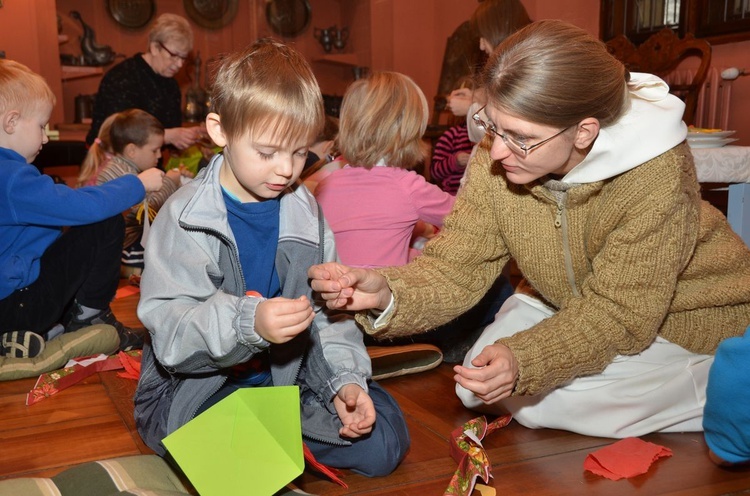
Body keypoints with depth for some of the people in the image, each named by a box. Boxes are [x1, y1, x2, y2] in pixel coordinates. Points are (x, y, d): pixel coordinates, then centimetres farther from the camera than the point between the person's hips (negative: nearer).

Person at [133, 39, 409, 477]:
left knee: (384, 439, -5)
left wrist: (344, 379, -14)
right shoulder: (186, 217, -14)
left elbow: (329, 314, 2)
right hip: (199, 387, -4)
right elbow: (170, 330, -24)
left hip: (289, 376, 5)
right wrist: (247, 323, -41)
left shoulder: (305, 214, 2)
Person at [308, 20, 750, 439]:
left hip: (684, 315, -5)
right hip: (573, 308, 5)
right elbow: (457, 268, -20)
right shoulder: (496, 158, -22)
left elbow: (618, 314, -30)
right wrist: (386, 293, -40)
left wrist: (524, 359, -45)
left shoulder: (655, 174, -34)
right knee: (478, 385, -5)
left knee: (533, 399, -18)